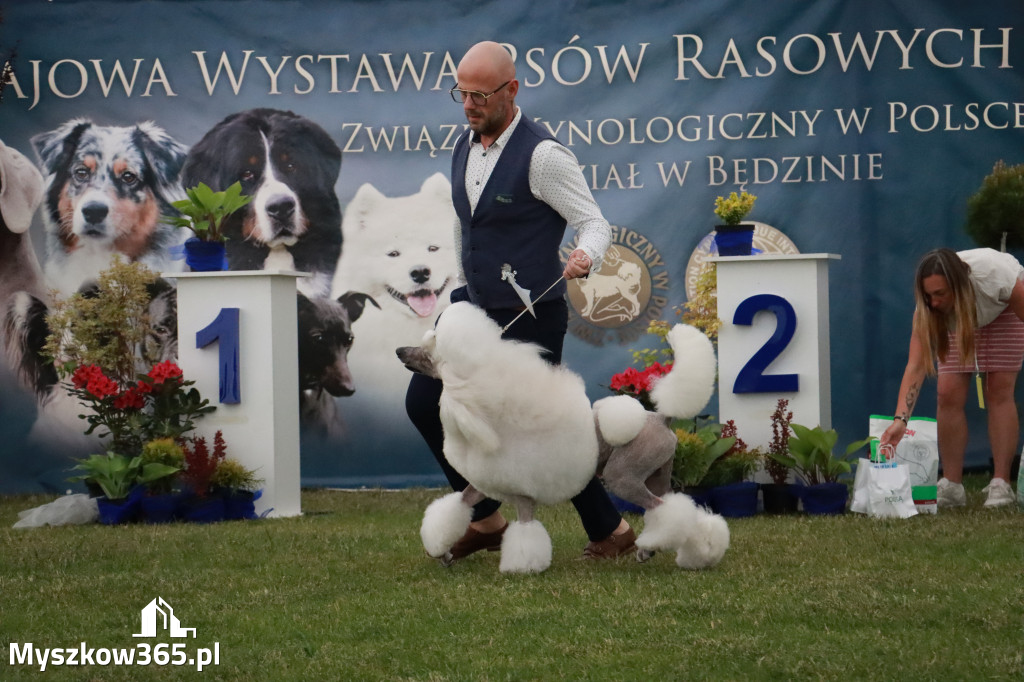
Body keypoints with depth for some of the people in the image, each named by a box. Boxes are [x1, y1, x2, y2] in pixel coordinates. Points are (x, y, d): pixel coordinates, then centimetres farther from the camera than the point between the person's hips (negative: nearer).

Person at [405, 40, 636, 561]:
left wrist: (585, 256, -41)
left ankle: (610, 532, 15)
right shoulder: (465, 147, 6)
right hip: (475, 306, 8)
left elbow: (595, 223, -19)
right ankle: (484, 520, 17)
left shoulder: (543, 156, -19)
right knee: (423, 401, 6)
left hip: (530, 320, -8)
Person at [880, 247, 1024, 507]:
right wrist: (900, 418, -54)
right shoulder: (928, 309, -37)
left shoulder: (992, 274, -44)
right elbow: (916, 366, -42)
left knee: (999, 390, -13)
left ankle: (1000, 485, -11)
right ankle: (951, 486, -3)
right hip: (958, 318, 2)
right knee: (949, 394, -11)